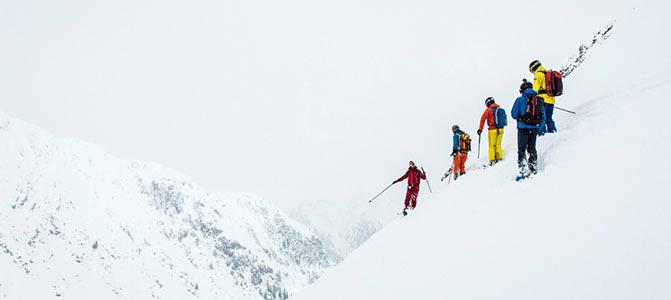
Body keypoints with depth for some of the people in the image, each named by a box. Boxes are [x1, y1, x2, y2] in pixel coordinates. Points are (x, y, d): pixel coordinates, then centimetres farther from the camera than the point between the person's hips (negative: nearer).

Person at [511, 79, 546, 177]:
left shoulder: (520, 100, -4)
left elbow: (514, 115, -2)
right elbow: (543, 117, 11)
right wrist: (540, 128, 21)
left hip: (524, 128, -4)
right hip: (535, 128, 4)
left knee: (521, 149, 1)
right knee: (532, 148, 17)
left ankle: (523, 168, -9)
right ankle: (534, 168, 19)